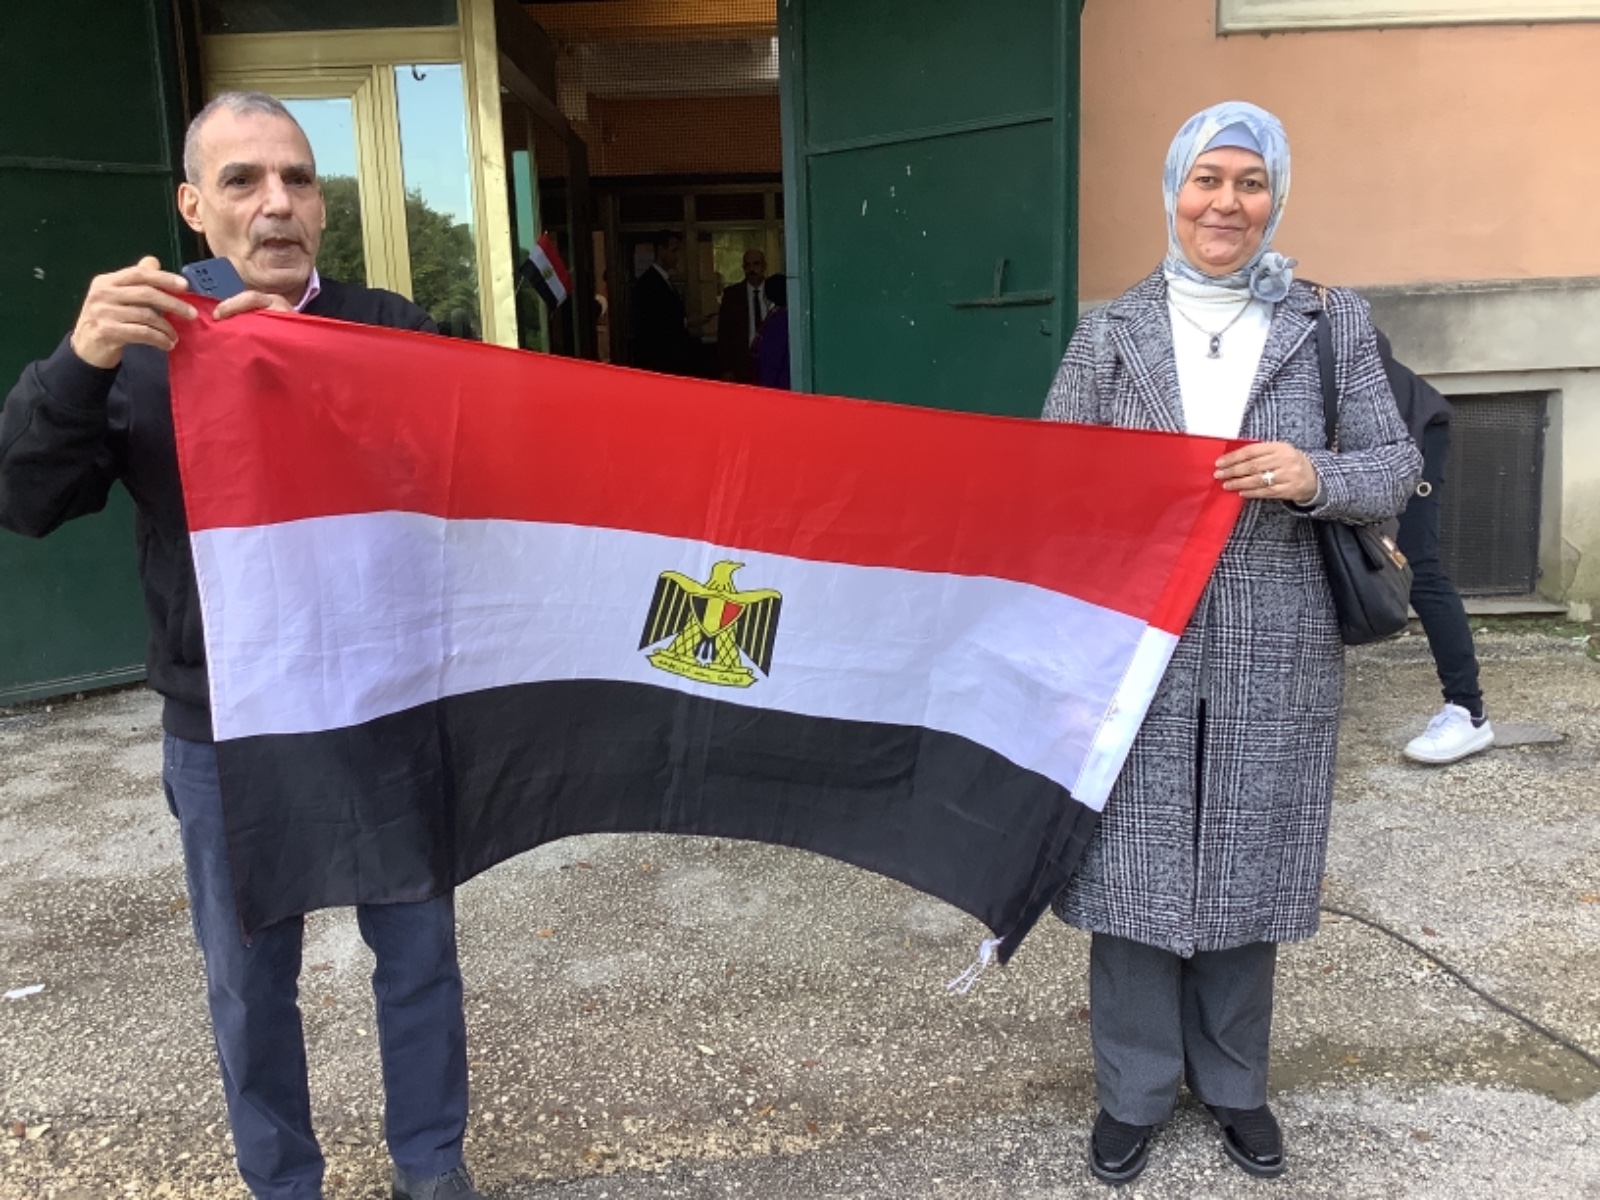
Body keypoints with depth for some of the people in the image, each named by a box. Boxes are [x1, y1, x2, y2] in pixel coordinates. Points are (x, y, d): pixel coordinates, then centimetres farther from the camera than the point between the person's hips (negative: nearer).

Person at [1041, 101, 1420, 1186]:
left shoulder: (1333, 324, 4)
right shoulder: (1112, 332, 4)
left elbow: (1397, 470, 3)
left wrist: (1314, 478, -16)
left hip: (1274, 660, 1)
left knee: (1246, 871, 11)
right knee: (1133, 866, 5)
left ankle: (1234, 1084, 33)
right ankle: (1135, 1091, 25)